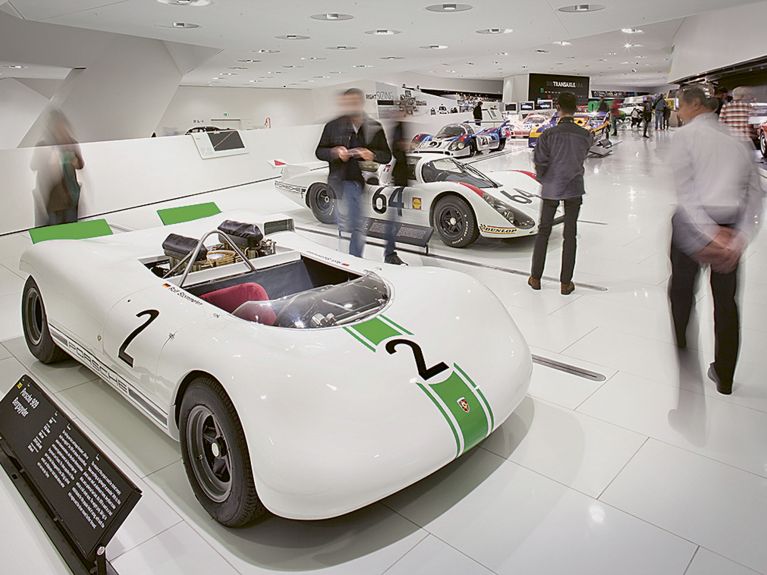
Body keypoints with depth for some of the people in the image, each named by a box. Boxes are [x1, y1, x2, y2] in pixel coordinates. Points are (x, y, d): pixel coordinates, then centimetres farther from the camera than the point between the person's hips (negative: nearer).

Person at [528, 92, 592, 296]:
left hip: (551, 189, -1)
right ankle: (566, 283, 14)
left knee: (543, 231, 13)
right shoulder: (585, 135, -6)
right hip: (574, 188, 2)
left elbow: (540, 163, -12)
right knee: (570, 235, 8)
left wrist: (544, 180, 6)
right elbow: (582, 158, 6)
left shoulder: (549, 134, -14)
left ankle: (536, 278, 19)